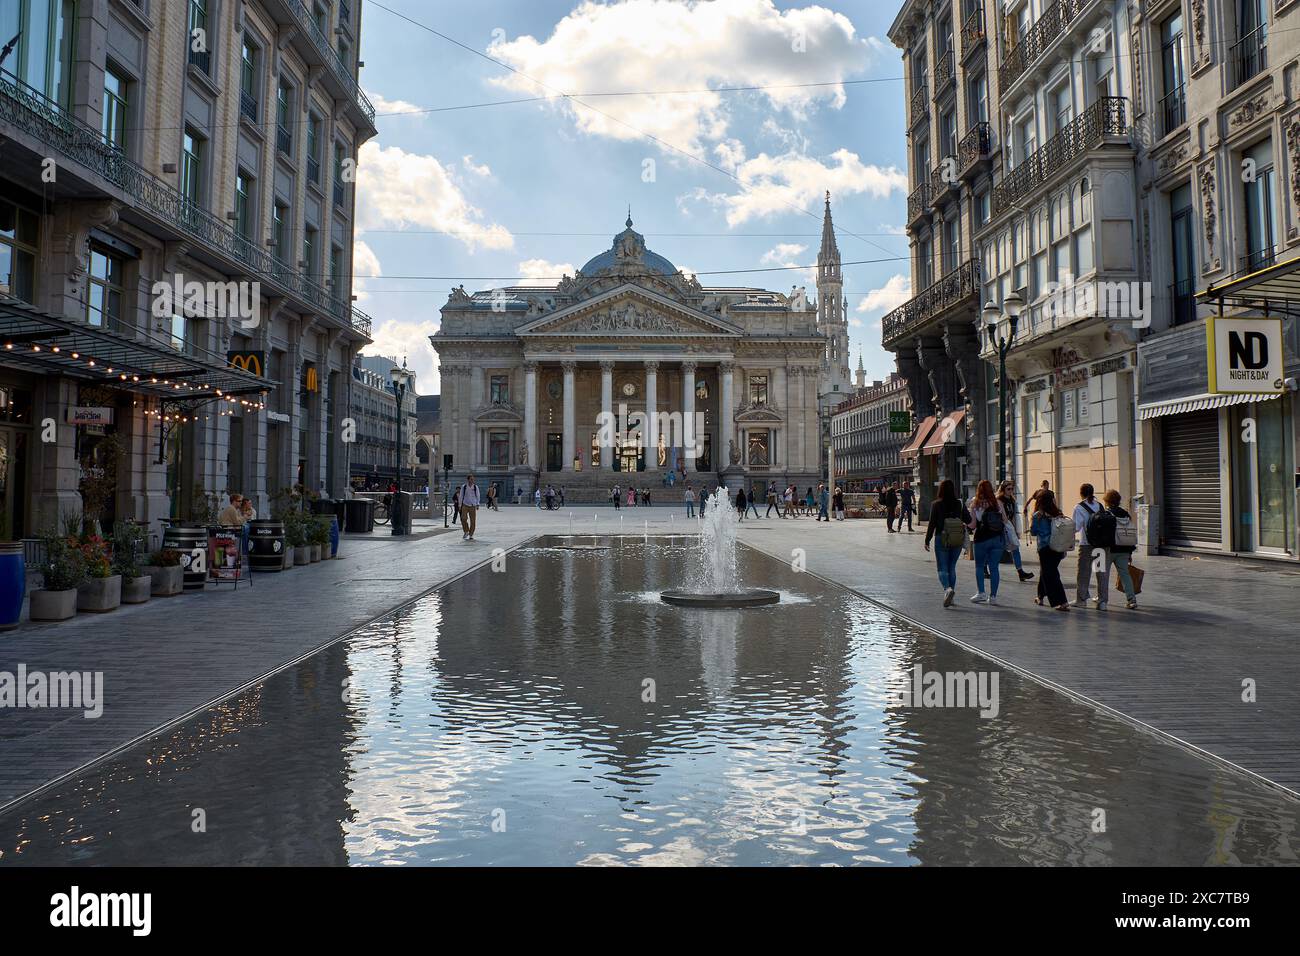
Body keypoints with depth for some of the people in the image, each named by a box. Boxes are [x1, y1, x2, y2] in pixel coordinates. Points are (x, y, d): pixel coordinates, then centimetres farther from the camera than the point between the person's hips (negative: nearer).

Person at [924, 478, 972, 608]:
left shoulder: (936, 505, -9)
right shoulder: (960, 504, -1)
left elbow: (932, 524, -9)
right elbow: (969, 521, 4)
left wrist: (927, 540, -1)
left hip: (941, 540, -3)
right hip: (957, 540, 3)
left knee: (942, 568, 2)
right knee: (952, 567, 15)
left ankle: (948, 588, -25)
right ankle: (950, 597, 18)